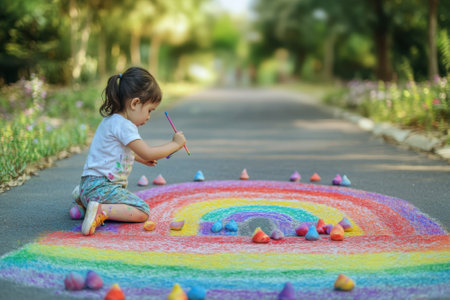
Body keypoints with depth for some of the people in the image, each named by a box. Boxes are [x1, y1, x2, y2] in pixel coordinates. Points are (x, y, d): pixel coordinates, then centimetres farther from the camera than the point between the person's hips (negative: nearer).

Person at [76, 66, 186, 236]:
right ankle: (101, 211, -26)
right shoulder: (123, 125, -16)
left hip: (91, 184, 10)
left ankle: (85, 199, 19)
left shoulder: (112, 120, 16)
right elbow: (147, 153, -17)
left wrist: (141, 159, 29)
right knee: (142, 212, -17)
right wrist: (175, 144, -6)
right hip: (102, 186, -10)